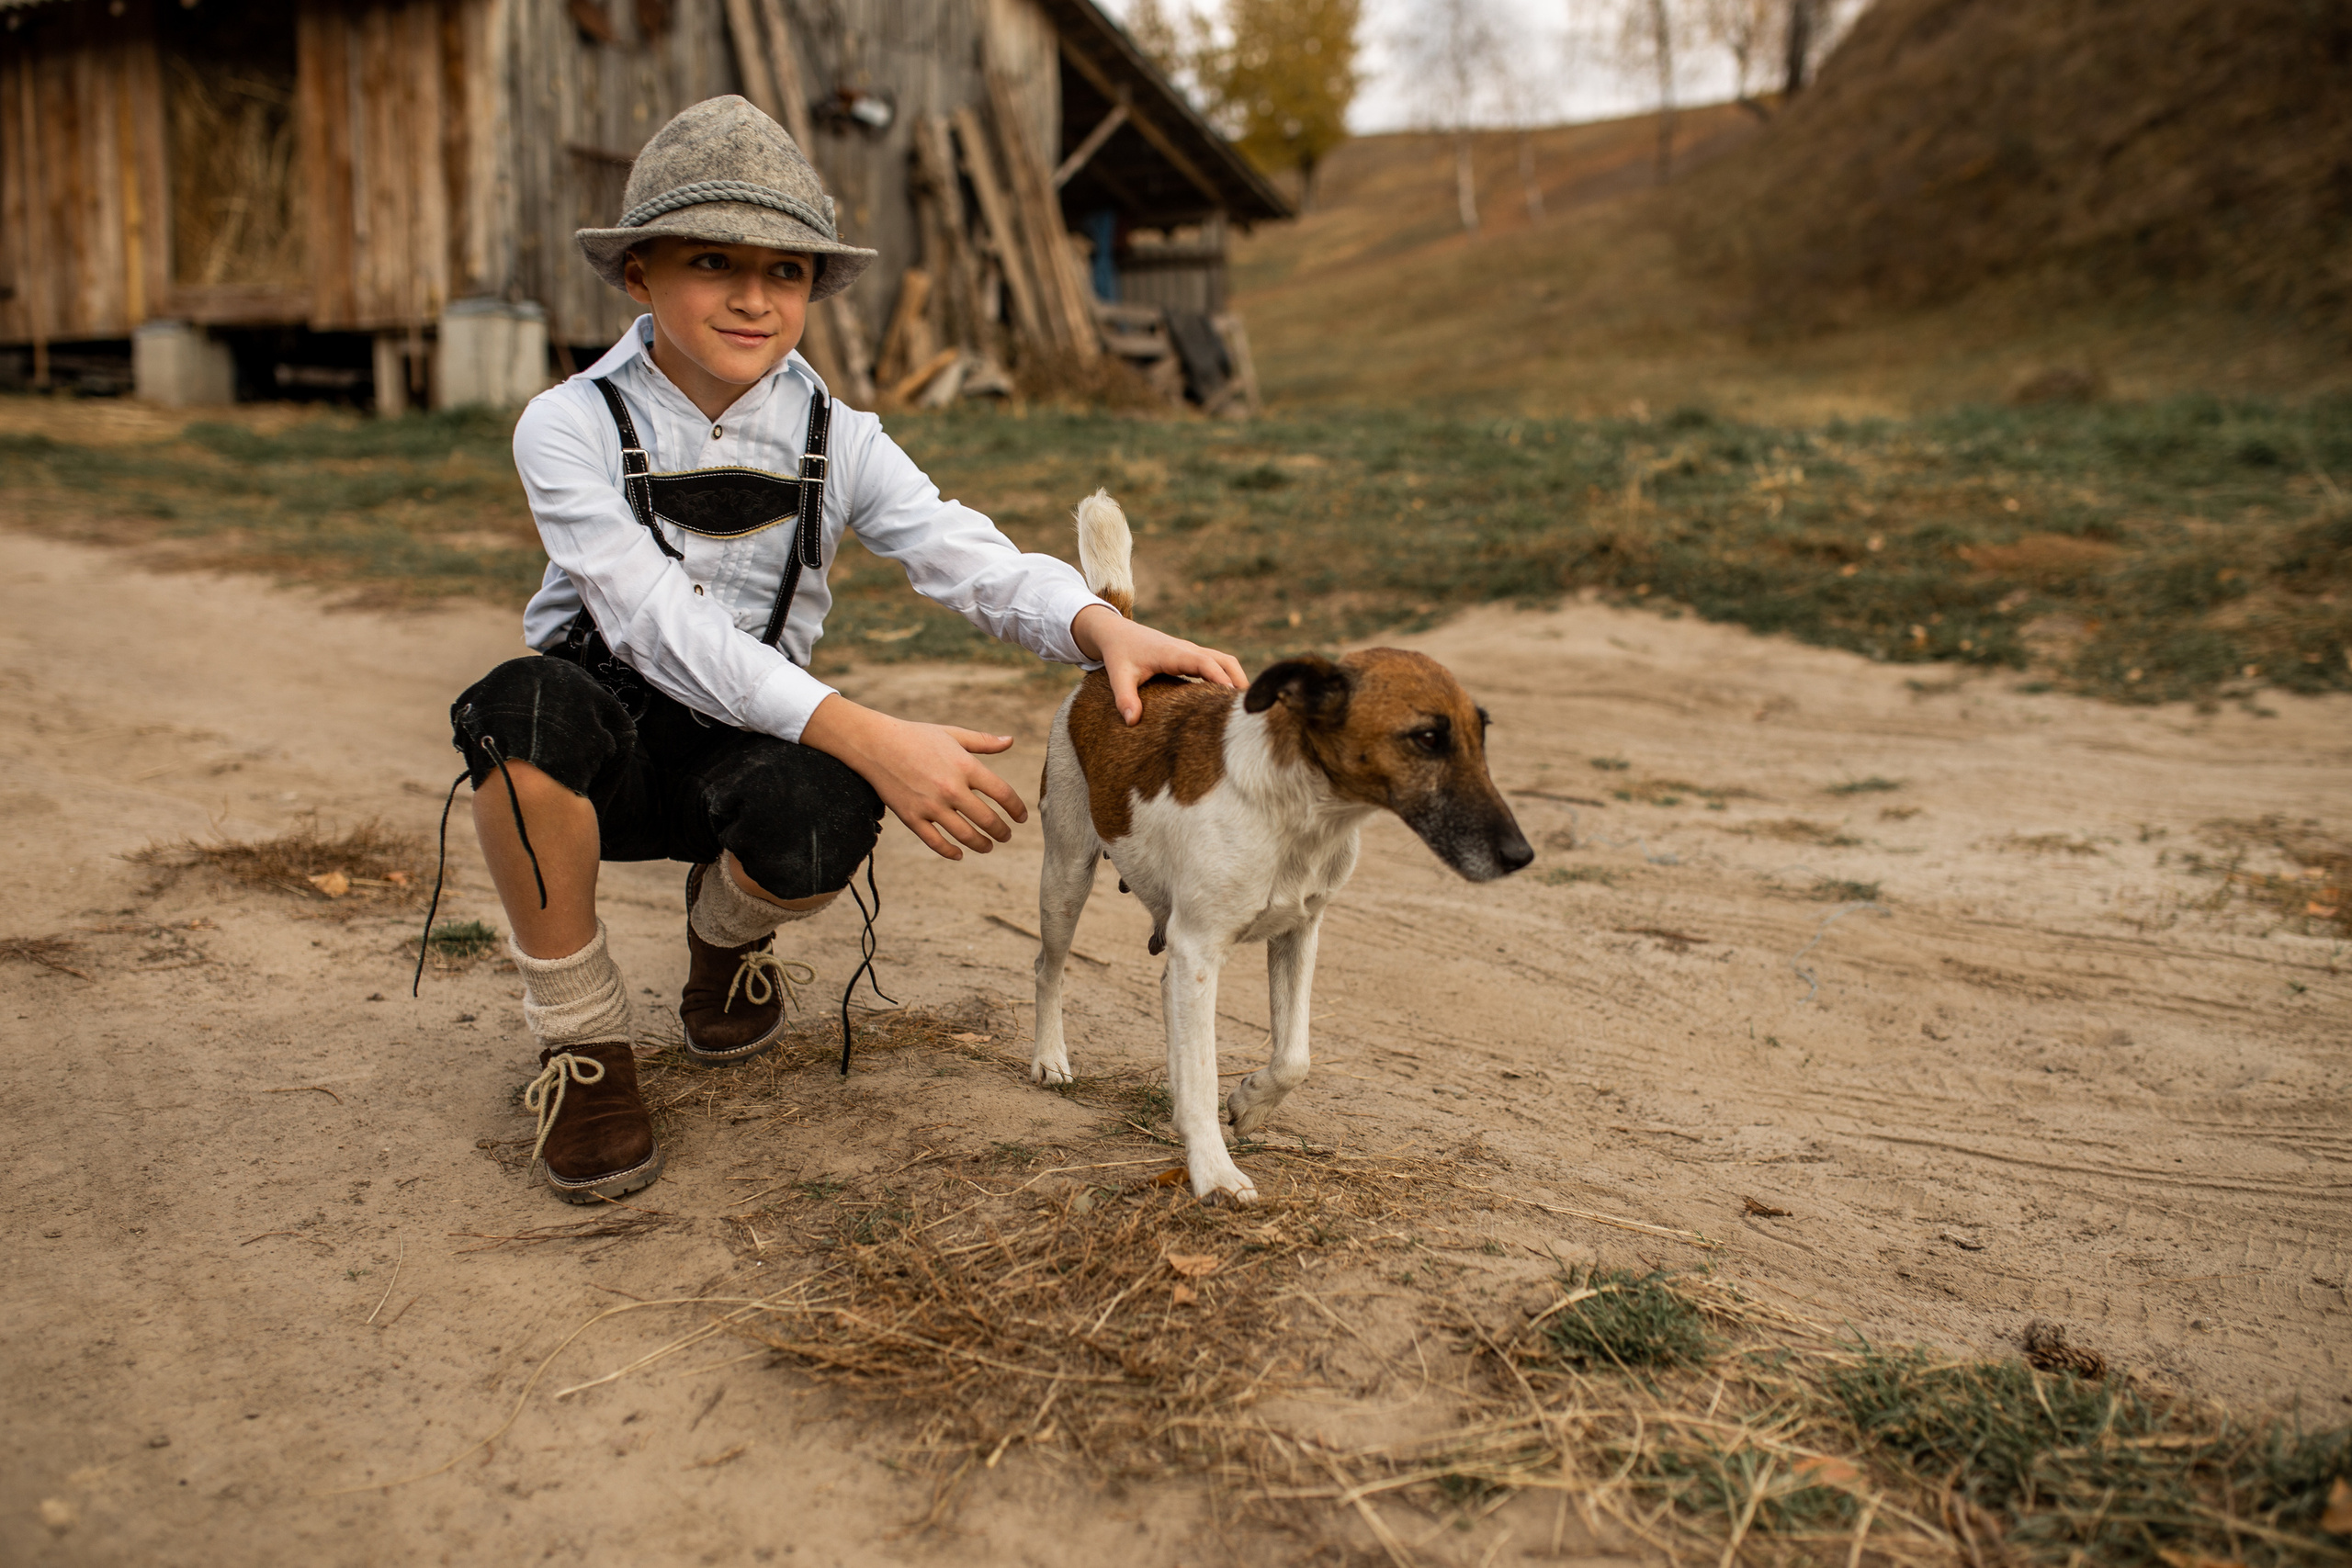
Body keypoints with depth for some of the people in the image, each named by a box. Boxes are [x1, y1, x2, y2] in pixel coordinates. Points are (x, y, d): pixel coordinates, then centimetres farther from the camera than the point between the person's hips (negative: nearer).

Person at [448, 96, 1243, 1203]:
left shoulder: (837, 441, -2)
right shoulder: (570, 426, -12)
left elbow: (967, 557, -15)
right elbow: (662, 627, -26)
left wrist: (1100, 626, -38)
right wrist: (868, 737, -39)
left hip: (753, 745, 2)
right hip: (608, 743, -1)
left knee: (818, 823, -34)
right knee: (527, 702, -37)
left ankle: (726, 929, 8)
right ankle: (581, 1042, -12)